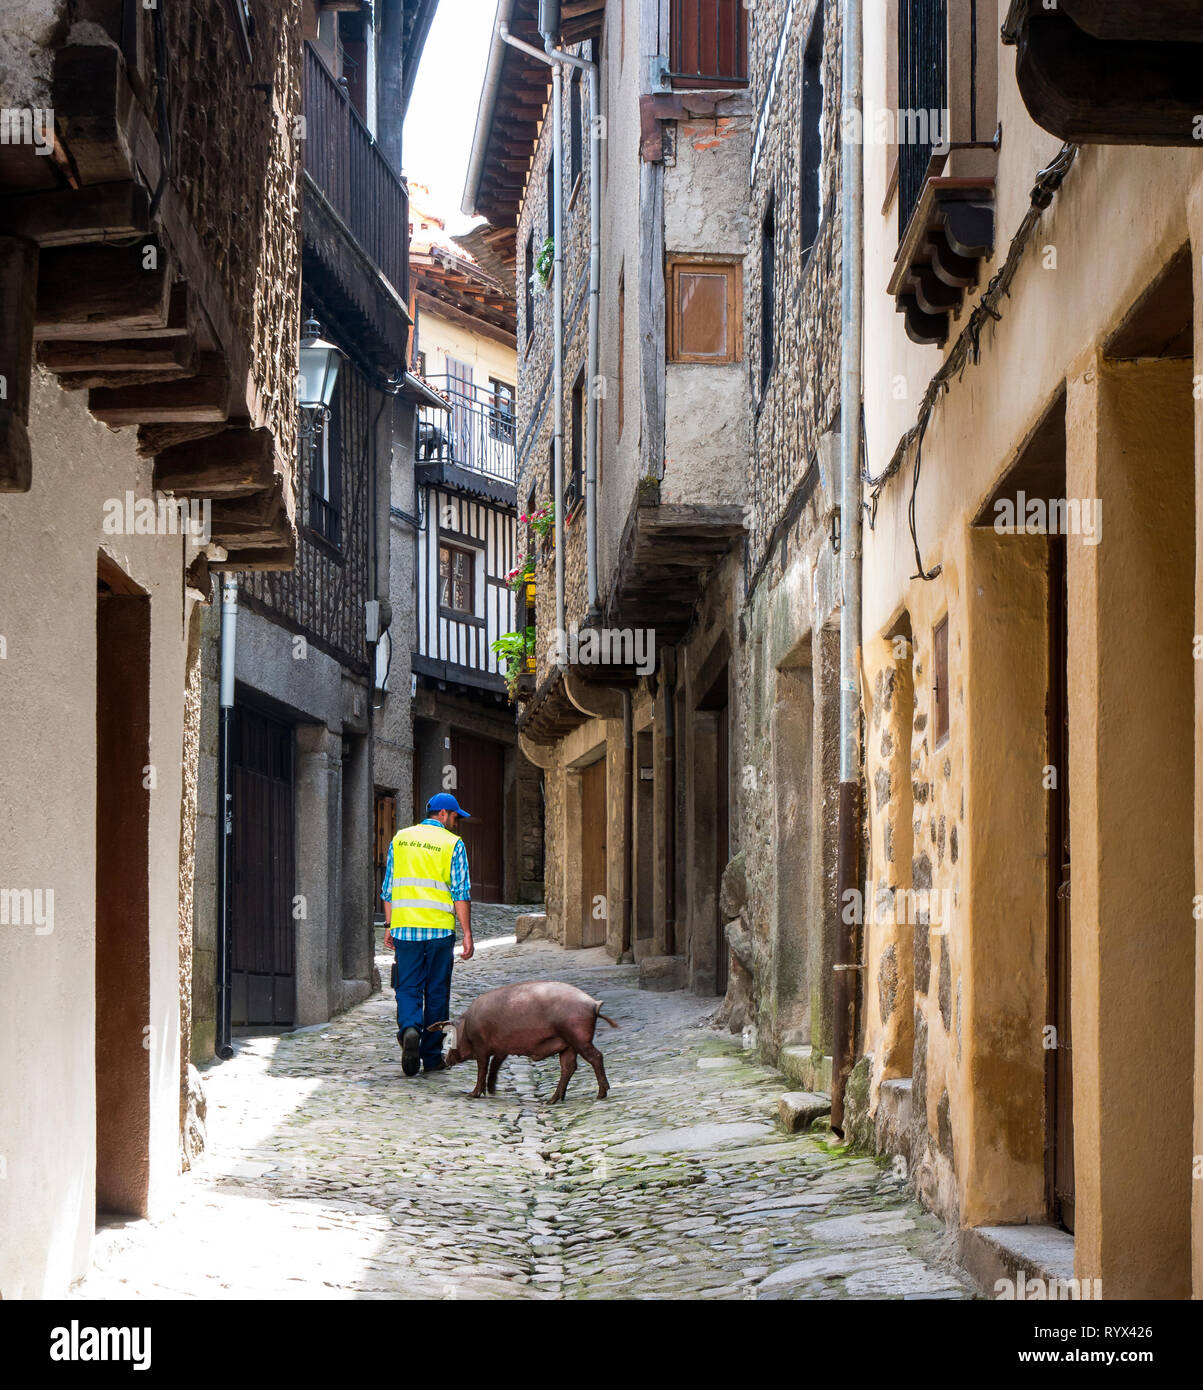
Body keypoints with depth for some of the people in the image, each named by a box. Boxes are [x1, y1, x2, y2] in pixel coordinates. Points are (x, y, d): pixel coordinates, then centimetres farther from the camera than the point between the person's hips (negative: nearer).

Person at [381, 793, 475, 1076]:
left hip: (405, 927, 2)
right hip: (440, 929, -2)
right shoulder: (453, 844, -2)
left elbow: (388, 888, 11)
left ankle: (409, 1029, -24)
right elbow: (461, 893, -6)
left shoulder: (400, 839, 9)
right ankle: (432, 1056, 10)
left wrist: (390, 926, 18)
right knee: (436, 992, 7)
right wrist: (467, 933, -3)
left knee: (408, 988, 5)